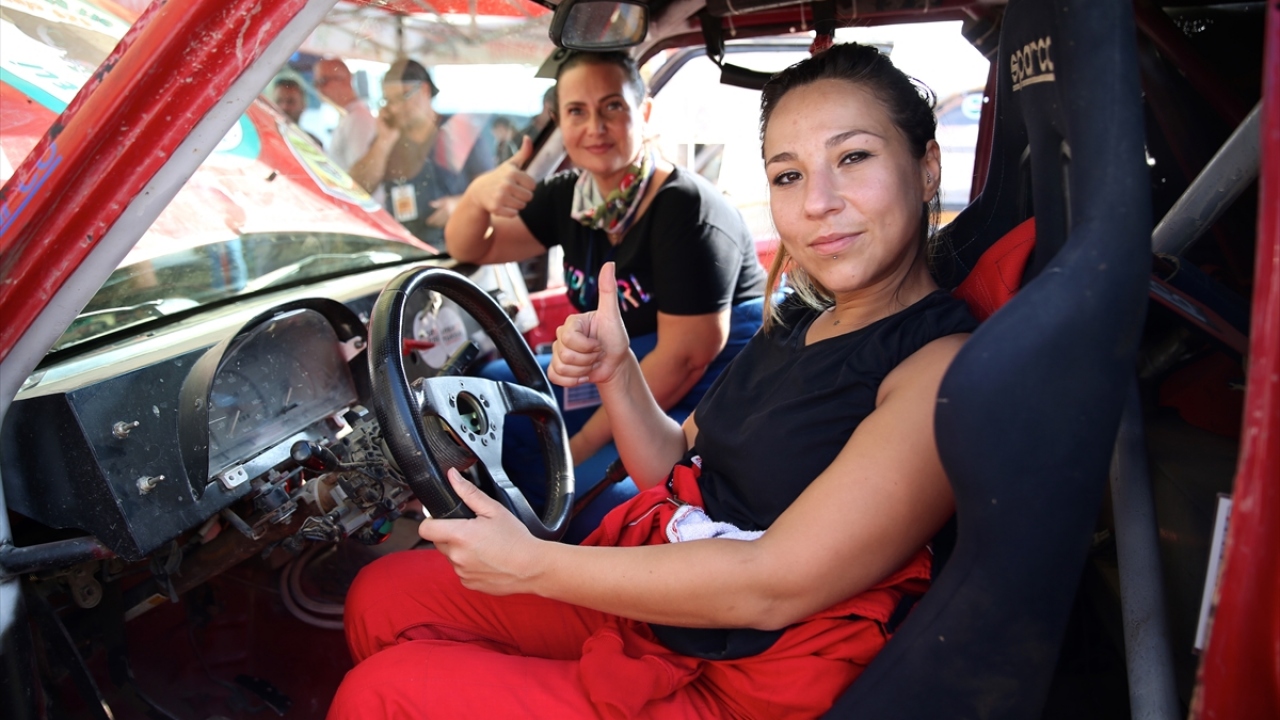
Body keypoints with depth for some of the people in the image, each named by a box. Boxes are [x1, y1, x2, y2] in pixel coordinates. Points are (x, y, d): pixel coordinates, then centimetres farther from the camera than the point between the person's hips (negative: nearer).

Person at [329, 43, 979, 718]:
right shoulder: (796, 321, 7)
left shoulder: (944, 365, -21)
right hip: (648, 595, 8)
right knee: (383, 595, 9)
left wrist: (529, 564, -18)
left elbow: (773, 586, -25)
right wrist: (615, 372, -7)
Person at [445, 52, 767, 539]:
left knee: (587, 490, -29)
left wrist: (586, 442, -18)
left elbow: (686, 355, -21)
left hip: (709, 391, -8)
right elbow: (468, 249, 8)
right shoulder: (570, 197, 3)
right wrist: (478, 197, -17)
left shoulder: (687, 207, -20)